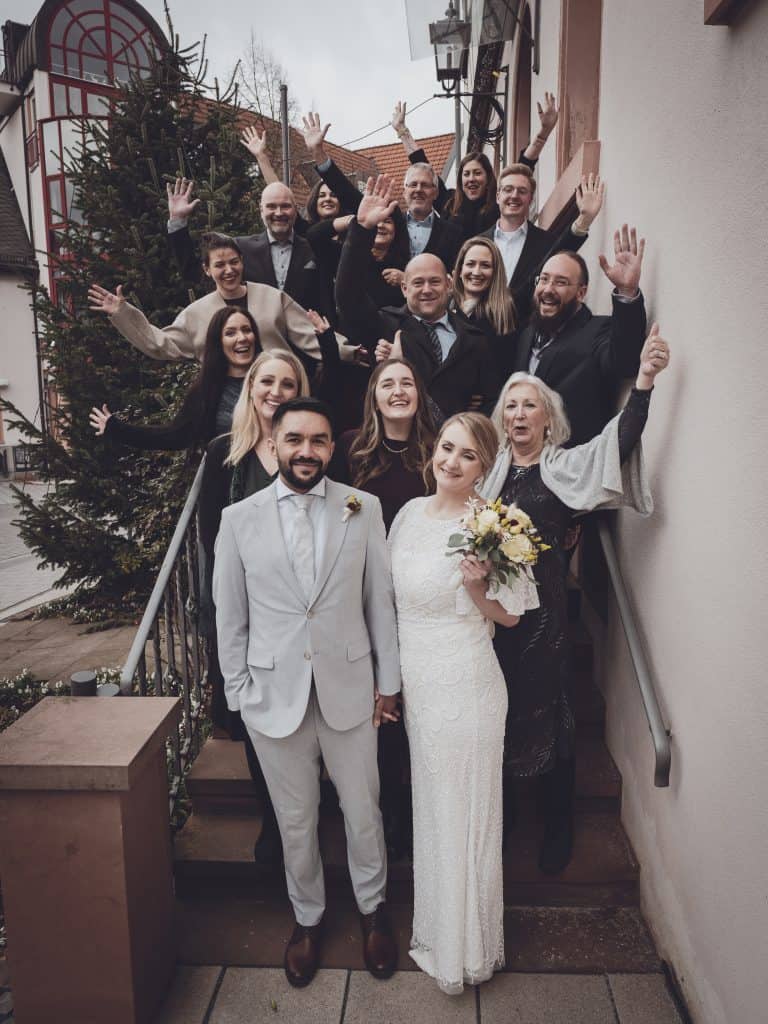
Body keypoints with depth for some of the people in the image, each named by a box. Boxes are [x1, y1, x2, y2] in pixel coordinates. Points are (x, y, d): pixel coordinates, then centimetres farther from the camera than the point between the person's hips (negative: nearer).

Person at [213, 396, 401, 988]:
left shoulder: (364, 509, -4)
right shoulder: (239, 519, -4)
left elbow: (381, 600, 1)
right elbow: (230, 618, 2)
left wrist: (388, 681, 3)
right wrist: (239, 694, 2)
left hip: (350, 689, 0)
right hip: (275, 695, 0)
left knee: (363, 811, 16)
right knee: (295, 821, 17)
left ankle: (373, 907, 44)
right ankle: (308, 917, 43)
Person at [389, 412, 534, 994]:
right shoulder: (411, 511, 3)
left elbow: (509, 616, -9)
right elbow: (392, 592, 11)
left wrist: (477, 587, -28)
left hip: (464, 688, -7)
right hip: (417, 684, 7)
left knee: (462, 813, 10)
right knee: (430, 806, 23)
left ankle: (464, 952, 34)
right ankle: (438, 929, 48)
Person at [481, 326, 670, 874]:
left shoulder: (566, 467, -2)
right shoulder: (490, 466, 9)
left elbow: (618, 445, -16)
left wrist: (644, 381, -29)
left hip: (542, 608, -3)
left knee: (547, 711, 7)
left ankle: (558, 828, 29)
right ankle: (500, 805, 37)